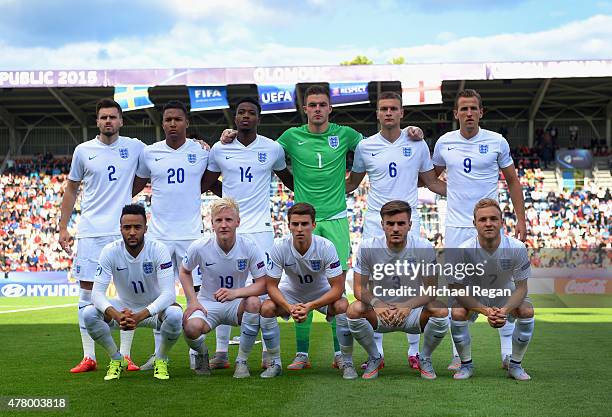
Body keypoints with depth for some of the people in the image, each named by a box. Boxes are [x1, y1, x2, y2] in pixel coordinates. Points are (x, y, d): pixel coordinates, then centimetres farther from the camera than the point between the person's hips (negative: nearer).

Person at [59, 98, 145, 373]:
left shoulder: (134, 147, 5)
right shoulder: (83, 150, 6)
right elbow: (71, 189, 13)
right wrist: (62, 227, 8)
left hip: (124, 231, 0)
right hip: (90, 232, 0)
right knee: (87, 293, 1)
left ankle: (125, 355, 9)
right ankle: (88, 357, 8)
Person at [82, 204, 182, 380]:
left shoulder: (158, 250, -22)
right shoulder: (110, 251, -17)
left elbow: (168, 293, -29)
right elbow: (97, 292, -22)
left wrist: (140, 316, -45)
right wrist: (116, 315, -43)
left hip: (154, 309, -2)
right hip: (124, 307, 2)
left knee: (175, 315, -35)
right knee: (88, 313, -25)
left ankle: (161, 359, -5)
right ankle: (116, 359, -1)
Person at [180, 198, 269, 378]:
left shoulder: (249, 247, -15)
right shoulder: (199, 247, -13)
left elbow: (263, 284, -15)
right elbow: (184, 272, 6)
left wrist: (235, 293, -33)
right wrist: (192, 301, -8)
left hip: (236, 304, 0)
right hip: (207, 303, 0)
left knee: (254, 302, -35)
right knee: (191, 328, -33)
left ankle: (242, 361, -14)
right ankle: (202, 354, 8)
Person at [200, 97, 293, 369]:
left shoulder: (273, 149, 4)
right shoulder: (220, 149, 5)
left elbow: (287, 178, 20)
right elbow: (202, 184, 16)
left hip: (260, 228, -1)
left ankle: (269, 352, 7)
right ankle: (221, 352, 10)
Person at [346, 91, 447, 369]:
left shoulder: (417, 145, 5)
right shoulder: (365, 147, 6)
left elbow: (431, 182, 15)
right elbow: (351, 184, 17)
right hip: (375, 224, 1)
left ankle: (414, 351, 9)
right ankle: (375, 352, 11)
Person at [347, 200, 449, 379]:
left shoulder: (424, 248, -13)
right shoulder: (367, 247, -11)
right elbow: (359, 287, -8)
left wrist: (408, 306, -30)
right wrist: (376, 303, -30)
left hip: (413, 313, 0)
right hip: (379, 313, 0)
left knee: (441, 310, -30)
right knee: (354, 310, -29)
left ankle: (425, 359, 1)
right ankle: (374, 358, 0)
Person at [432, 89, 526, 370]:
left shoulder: (497, 142, 1)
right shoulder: (444, 143, 6)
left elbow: (512, 181, 9)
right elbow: (431, 177, 23)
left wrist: (521, 219, 4)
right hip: (455, 227, 2)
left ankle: (509, 352, 5)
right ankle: (459, 354, 12)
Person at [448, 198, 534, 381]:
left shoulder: (517, 248, -25)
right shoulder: (463, 251, -28)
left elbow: (521, 287, -17)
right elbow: (459, 290, -21)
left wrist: (504, 310, -36)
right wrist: (485, 311, -35)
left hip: (506, 296, 1)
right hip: (473, 297, -1)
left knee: (527, 311, -25)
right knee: (457, 313, -29)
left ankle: (515, 365, -3)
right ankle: (466, 364, -5)